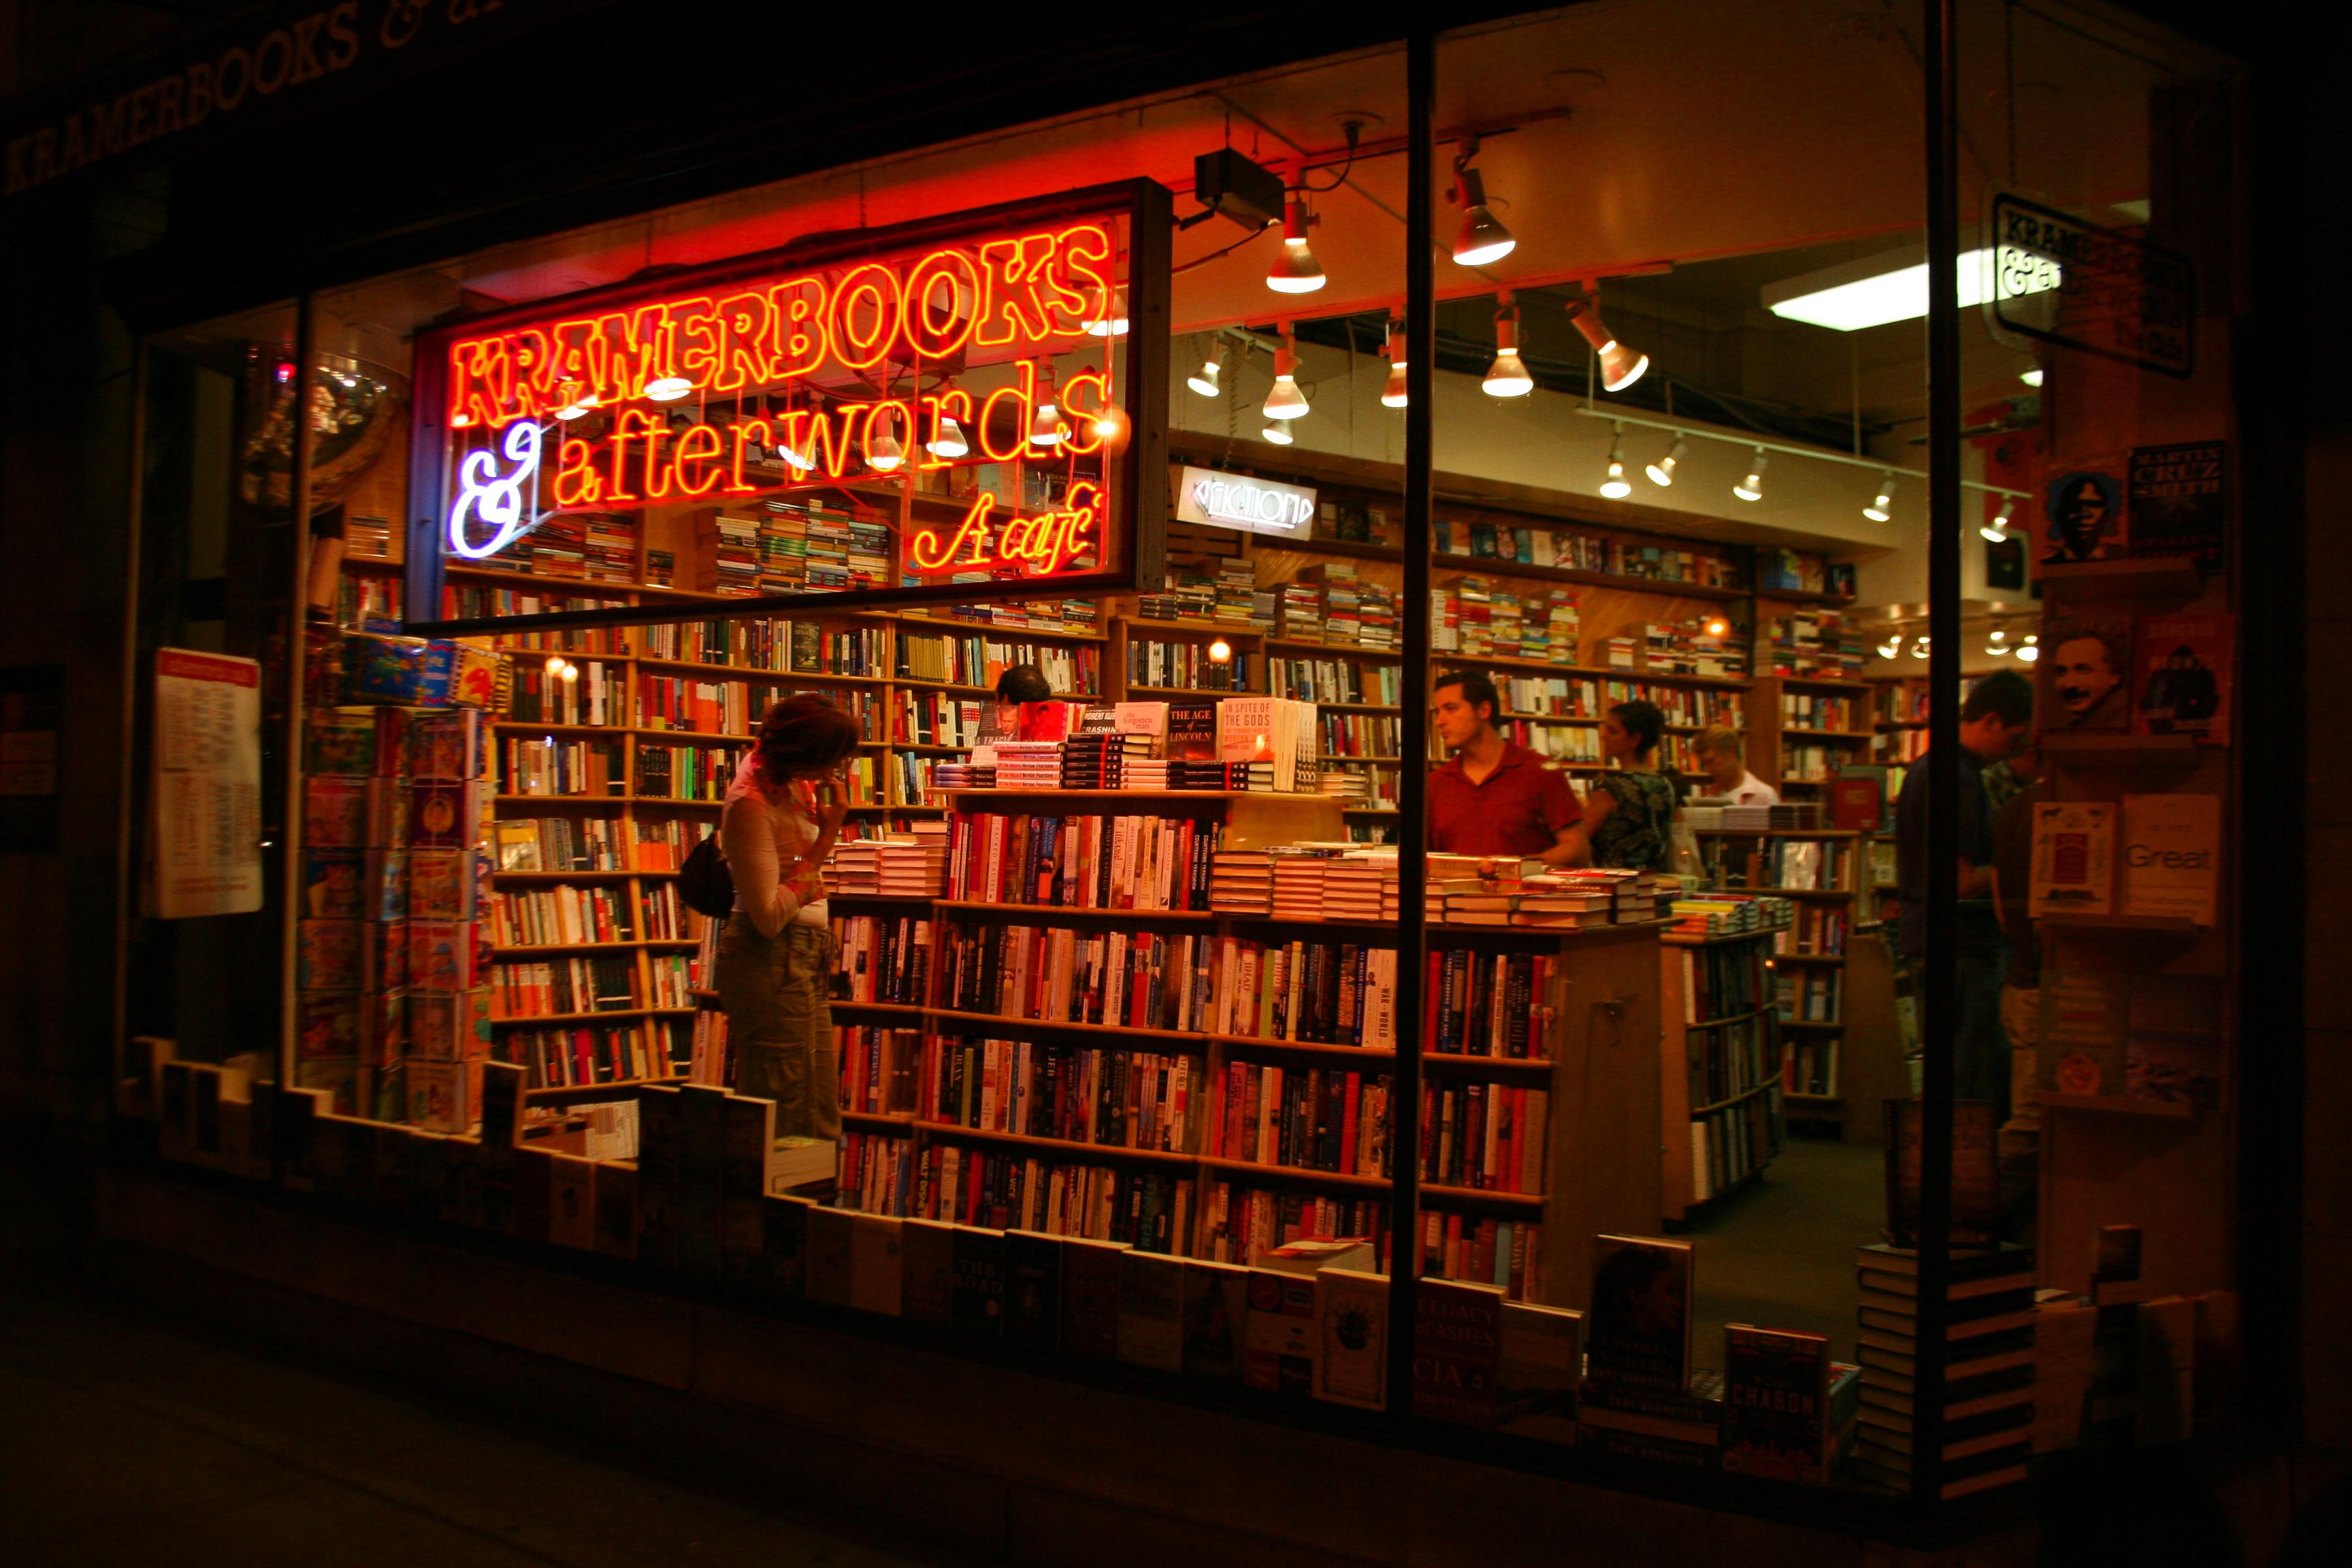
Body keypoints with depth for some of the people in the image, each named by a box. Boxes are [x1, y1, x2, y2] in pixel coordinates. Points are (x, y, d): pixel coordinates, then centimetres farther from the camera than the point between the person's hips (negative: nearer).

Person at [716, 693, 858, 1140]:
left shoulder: (792, 782, 5)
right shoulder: (752, 803, -21)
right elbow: (770, 917, -24)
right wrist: (826, 837, -20)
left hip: (802, 960, 10)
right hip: (773, 963, -10)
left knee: (820, 1115, 13)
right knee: (786, 1119, -5)